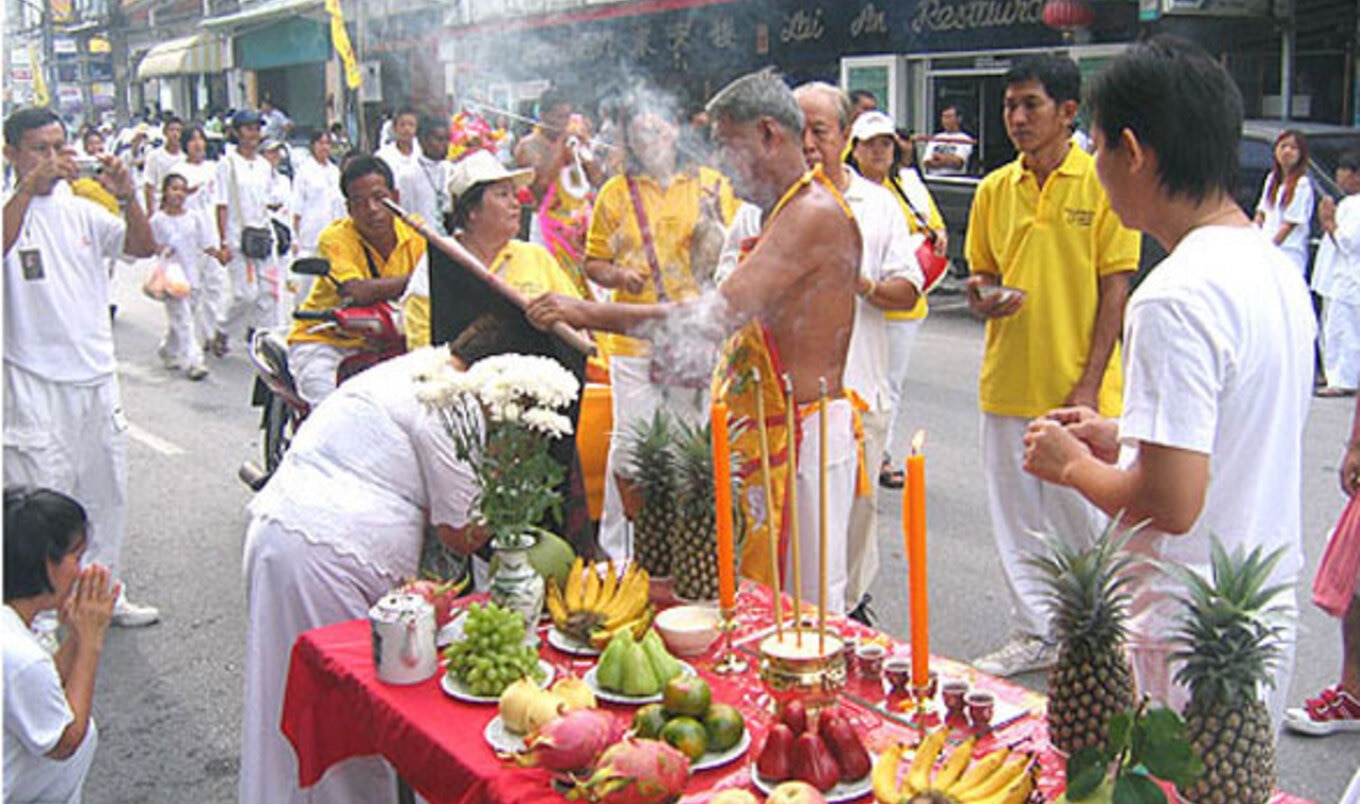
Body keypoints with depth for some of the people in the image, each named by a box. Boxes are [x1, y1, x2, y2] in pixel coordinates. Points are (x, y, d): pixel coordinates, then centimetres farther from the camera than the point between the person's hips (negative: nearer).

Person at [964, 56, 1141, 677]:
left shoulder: (1102, 184, -5)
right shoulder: (995, 189, 7)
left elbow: (1115, 289, -7)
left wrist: (1089, 384, -13)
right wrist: (981, 297, -8)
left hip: (1075, 386, -5)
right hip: (1007, 381, 5)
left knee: (1084, 519, 2)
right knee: (1015, 515, 11)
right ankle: (1036, 634, 27)